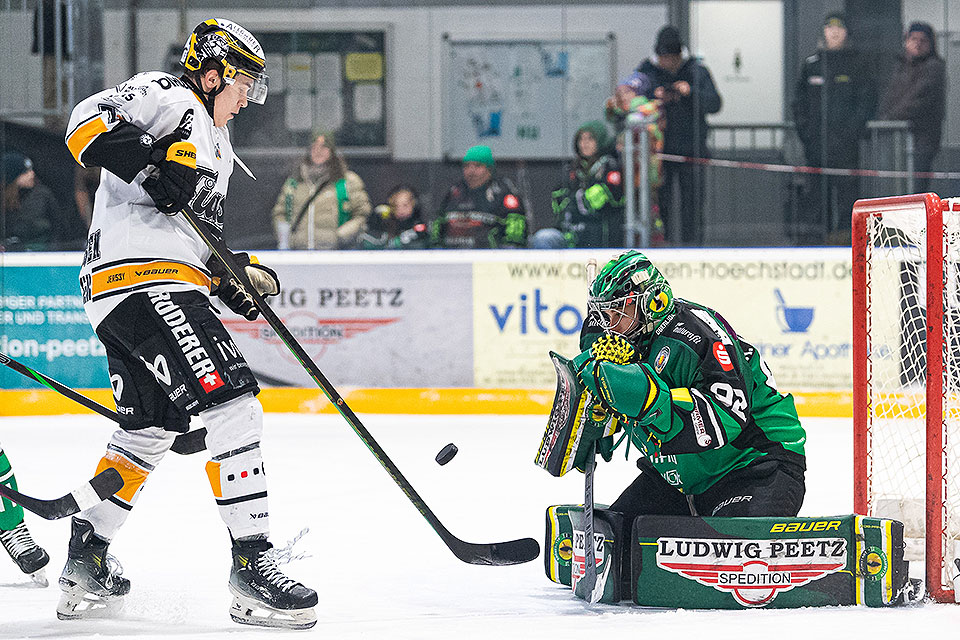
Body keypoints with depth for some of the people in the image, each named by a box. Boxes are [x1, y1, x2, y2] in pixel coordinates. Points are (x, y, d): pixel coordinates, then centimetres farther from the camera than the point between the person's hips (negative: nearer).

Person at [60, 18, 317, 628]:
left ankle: (87, 561, 29)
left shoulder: (215, 145, 27)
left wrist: (236, 275, 11)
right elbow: (89, 122, -18)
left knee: (151, 428, 21)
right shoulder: (166, 97, -2)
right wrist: (156, 165, -28)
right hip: (139, 274, -11)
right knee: (232, 403, -18)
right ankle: (252, 564, -20)